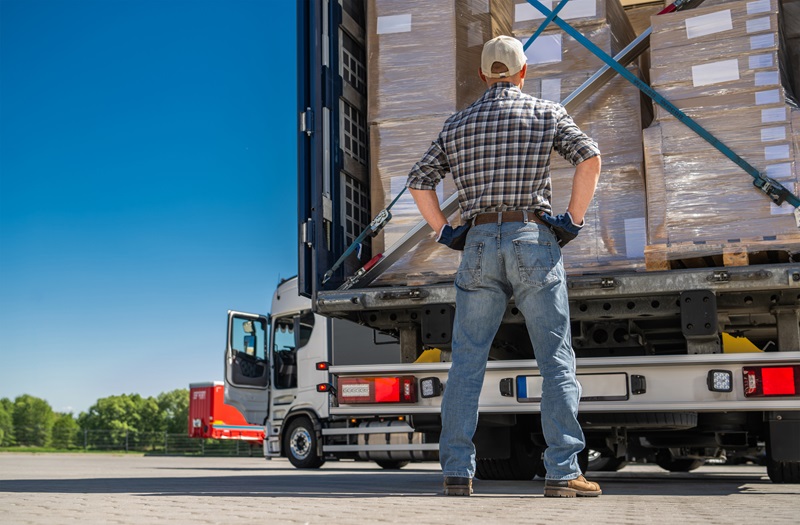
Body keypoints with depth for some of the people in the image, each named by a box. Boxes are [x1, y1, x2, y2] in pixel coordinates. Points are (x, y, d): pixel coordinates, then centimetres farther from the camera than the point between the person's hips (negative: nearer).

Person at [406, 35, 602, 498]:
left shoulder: (458, 123, 15)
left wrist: (445, 232, 16)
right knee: (557, 361, 1)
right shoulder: (547, 112, 7)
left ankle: (457, 471, 3)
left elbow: (419, 181, 14)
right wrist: (574, 219, -2)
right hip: (533, 239, -2)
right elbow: (590, 157, -8)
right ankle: (563, 472, -3)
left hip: (479, 243, 3)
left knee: (466, 364, 5)